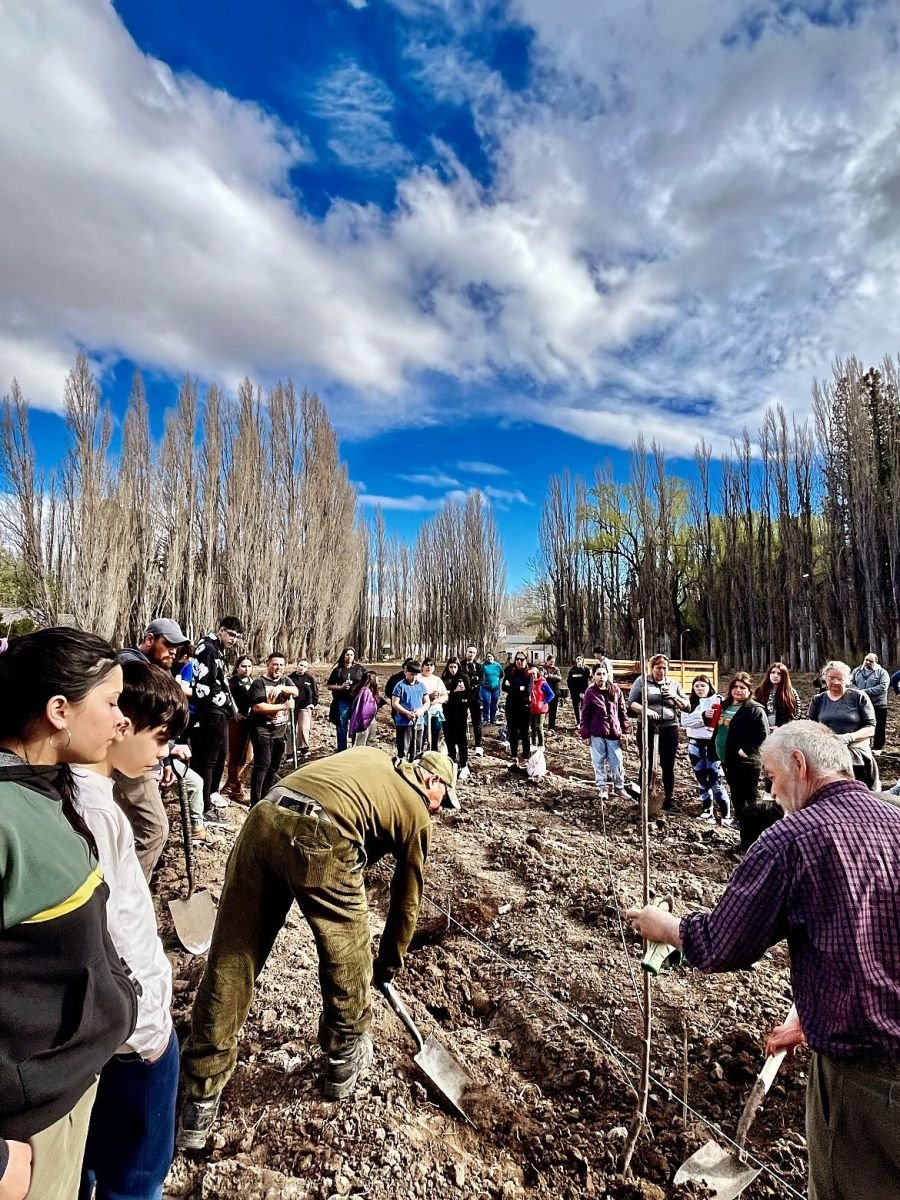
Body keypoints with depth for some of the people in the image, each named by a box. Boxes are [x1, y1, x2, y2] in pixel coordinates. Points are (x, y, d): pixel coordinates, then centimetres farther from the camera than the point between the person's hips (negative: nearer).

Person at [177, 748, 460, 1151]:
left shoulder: (369, 756, 31)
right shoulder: (417, 814, 18)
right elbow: (406, 899, 26)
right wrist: (389, 962, 41)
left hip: (263, 818, 6)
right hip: (322, 838, -5)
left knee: (230, 962, 15)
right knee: (348, 959, 21)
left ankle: (199, 1103, 28)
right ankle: (345, 1060, 42)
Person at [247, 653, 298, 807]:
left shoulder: (285, 680, 12)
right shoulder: (259, 683, -7)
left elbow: (295, 692, -7)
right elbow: (257, 707, -18)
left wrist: (281, 688, -26)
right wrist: (283, 706, -17)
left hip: (280, 731, 6)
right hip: (262, 730, -6)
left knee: (274, 765, 12)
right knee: (262, 764, -12)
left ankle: (265, 798, 25)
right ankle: (255, 803, -8)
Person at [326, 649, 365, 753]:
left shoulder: (360, 668, 6)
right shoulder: (337, 669, 6)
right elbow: (329, 686, 7)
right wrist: (340, 687, -8)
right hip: (342, 702, 0)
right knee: (341, 728, 6)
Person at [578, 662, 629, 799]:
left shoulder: (616, 690, 1)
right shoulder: (590, 692, -4)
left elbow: (622, 711, 7)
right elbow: (585, 715, -1)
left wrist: (624, 730, 4)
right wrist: (585, 734, -3)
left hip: (614, 733, 2)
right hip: (597, 734, -1)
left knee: (617, 762, 7)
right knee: (599, 762, 8)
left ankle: (619, 787, 24)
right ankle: (602, 788, 22)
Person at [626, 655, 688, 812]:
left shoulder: (674, 684, 10)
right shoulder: (642, 681, 1)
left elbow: (686, 706, 11)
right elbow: (631, 703, -4)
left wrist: (675, 697, -8)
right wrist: (645, 710, -21)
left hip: (669, 728, 2)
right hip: (647, 727, -2)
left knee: (668, 765, 9)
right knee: (646, 764, 6)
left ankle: (669, 798, 22)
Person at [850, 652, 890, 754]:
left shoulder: (882, 672, -5)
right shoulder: (857, 670, 8)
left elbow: (883, 687, -17)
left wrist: (865, 691, -22)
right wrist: (858, 691, -15)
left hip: (878, 705, -3)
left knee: (878, 728, 7)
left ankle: (878, 747, 20)